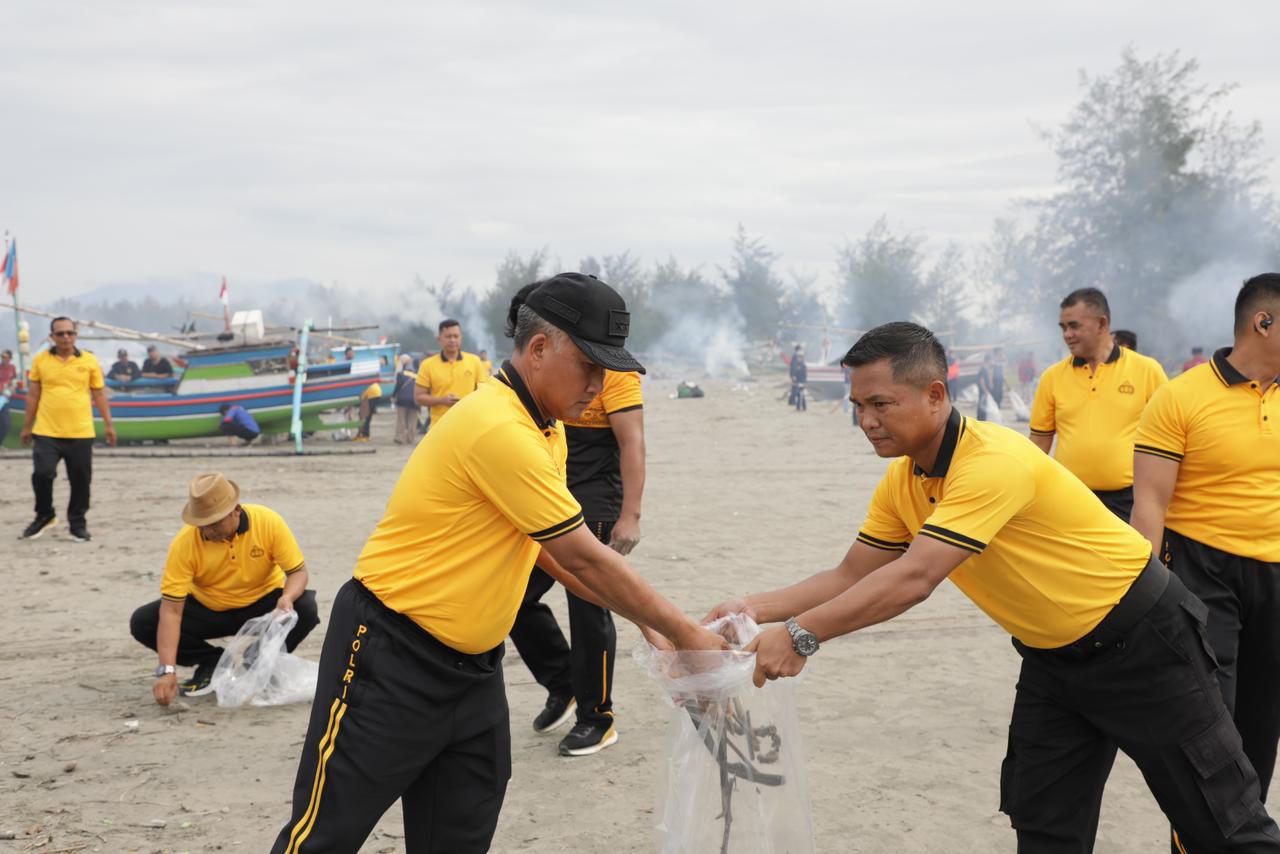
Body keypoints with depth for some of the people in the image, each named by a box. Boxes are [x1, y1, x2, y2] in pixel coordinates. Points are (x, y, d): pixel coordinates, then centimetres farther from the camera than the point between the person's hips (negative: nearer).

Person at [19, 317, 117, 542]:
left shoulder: (89, 361, 3)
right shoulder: (40, 360, 4)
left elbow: (99, 395, 8)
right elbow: (33, 395, 10)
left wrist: (108, 424, 4)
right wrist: (27, 426, 11)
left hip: (80, 433, 0)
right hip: (46, 432, 0)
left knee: (81, 480, 4)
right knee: (42, 474, -7)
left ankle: (77, 523, 20)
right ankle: (44, 515, 17)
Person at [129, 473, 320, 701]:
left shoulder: (268, 522, -25)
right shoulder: (185, 542, -26)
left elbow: (299, 572, -16)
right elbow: (171, 611, -27)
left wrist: (287, 598, -40)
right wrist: (167, 671, -35)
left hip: (261, 605, -1)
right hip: (206, 609, 1)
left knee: (305, 609, -31)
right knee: (142, 623, -21)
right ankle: (212, 663, 0)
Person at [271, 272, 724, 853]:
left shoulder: (545, 432, 7)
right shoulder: (499, 429, -24)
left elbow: (558, 554, 15)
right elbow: (585, 557, -21)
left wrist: (646, 620, 8)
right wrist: (683, 632, -12)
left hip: (473, 667, 9)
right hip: (389, 659, -9)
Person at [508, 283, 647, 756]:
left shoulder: (610, 367, -12)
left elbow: (632, 442, -16)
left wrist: (630, 516, -21)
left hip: (593, 508, -8)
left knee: (588, 610, -2)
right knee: (517, 598, 8)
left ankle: (597, 719, 13)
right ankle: (563, 686, 27)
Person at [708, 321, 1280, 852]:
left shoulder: (993, 461, -32)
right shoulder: (901, 482, -4)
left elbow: (913, 580, -37)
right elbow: (851, 577, 1)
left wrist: (801, 634, -38)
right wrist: (756, 608, -13)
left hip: (1141, 642, -7)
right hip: (1051, 654, 8)